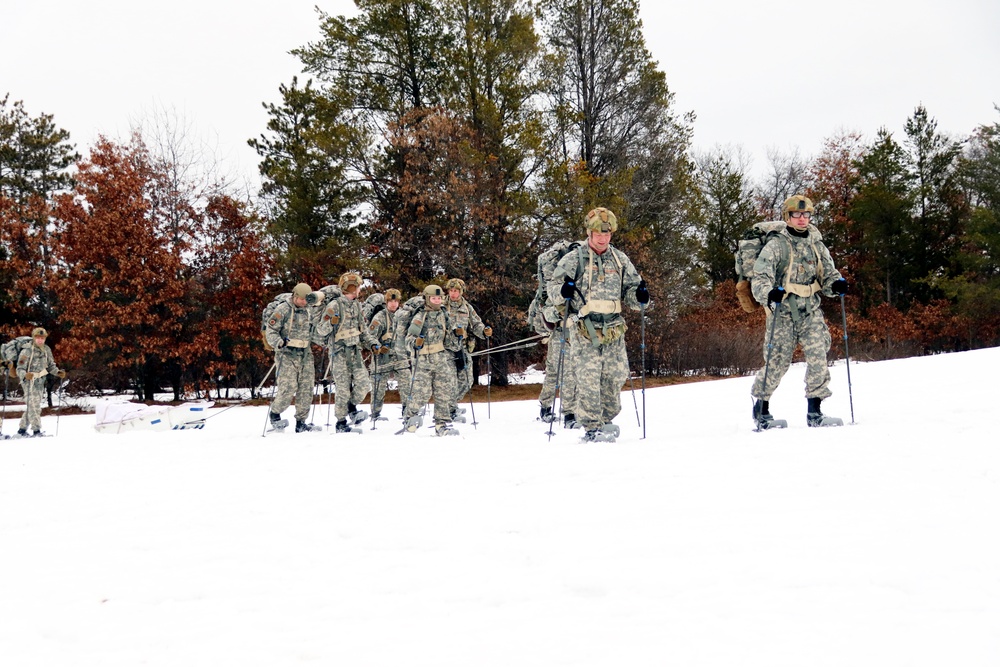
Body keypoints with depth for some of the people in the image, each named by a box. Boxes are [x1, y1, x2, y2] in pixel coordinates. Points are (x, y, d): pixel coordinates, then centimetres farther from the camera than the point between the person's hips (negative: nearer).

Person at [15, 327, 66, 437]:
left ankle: (22, 429, 21)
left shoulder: (47, 350, 8)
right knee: (34, 406, -15)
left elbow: (51, 365, 16)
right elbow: (20, 369, -12)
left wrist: (58, 372, -2)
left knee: (33, 406, 10)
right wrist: (25, 375, -33)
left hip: (40, 382, 6)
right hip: (29, 381, -6)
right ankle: (36, 430, -15)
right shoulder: (26, 351, -10)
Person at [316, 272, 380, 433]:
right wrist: (330, 323, -27)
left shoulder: (356, 305, 14)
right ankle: (341, 422, 9)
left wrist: (371, 343, 8)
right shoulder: (335, 305, -7)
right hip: (340, 353, -6)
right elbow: (320, 331, -8)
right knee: (344, 389, -4)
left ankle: (352, 408, 17)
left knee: (363, 383, -7)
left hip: (355, 352, 6)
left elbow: (362, 330, 23)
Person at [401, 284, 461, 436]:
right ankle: (409, 417, 10)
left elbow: (454, 345, 18)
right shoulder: (419, 317, 7)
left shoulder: (446, 317, 16)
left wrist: (457, 337, -2)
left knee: (444, 393, 0)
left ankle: (443, 424, 8)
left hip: (444, 362, 3)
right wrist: (416, 343, -15)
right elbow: (408, 339, 5)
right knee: (420, 392, -11)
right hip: (423, 362, -3)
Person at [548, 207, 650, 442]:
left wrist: (640, 298, -3)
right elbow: (553, 286, 5)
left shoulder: (620, 260, 13)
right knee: (588, 379, -9)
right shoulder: (574, 259, 2)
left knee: (615, 378, 4)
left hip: (613, 331, 4)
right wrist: (563, 292, -17)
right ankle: (592, 427, -3)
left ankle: (605, 423, 20)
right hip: (584, 331, -4)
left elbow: (631, 289, 19)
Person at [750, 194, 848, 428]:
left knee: (818, 358, -10)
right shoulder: (776, 246, -3)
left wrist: (836, 284, -11)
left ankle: (814, 412, -3)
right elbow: (760, 278, -10)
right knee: (777, 362, -2)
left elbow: (828, 274, 12)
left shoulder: (817, 246, 12)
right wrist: (769, 293, -31)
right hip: (782, 314, -4)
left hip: (811, 313, 4)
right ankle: (761, 408, 19)